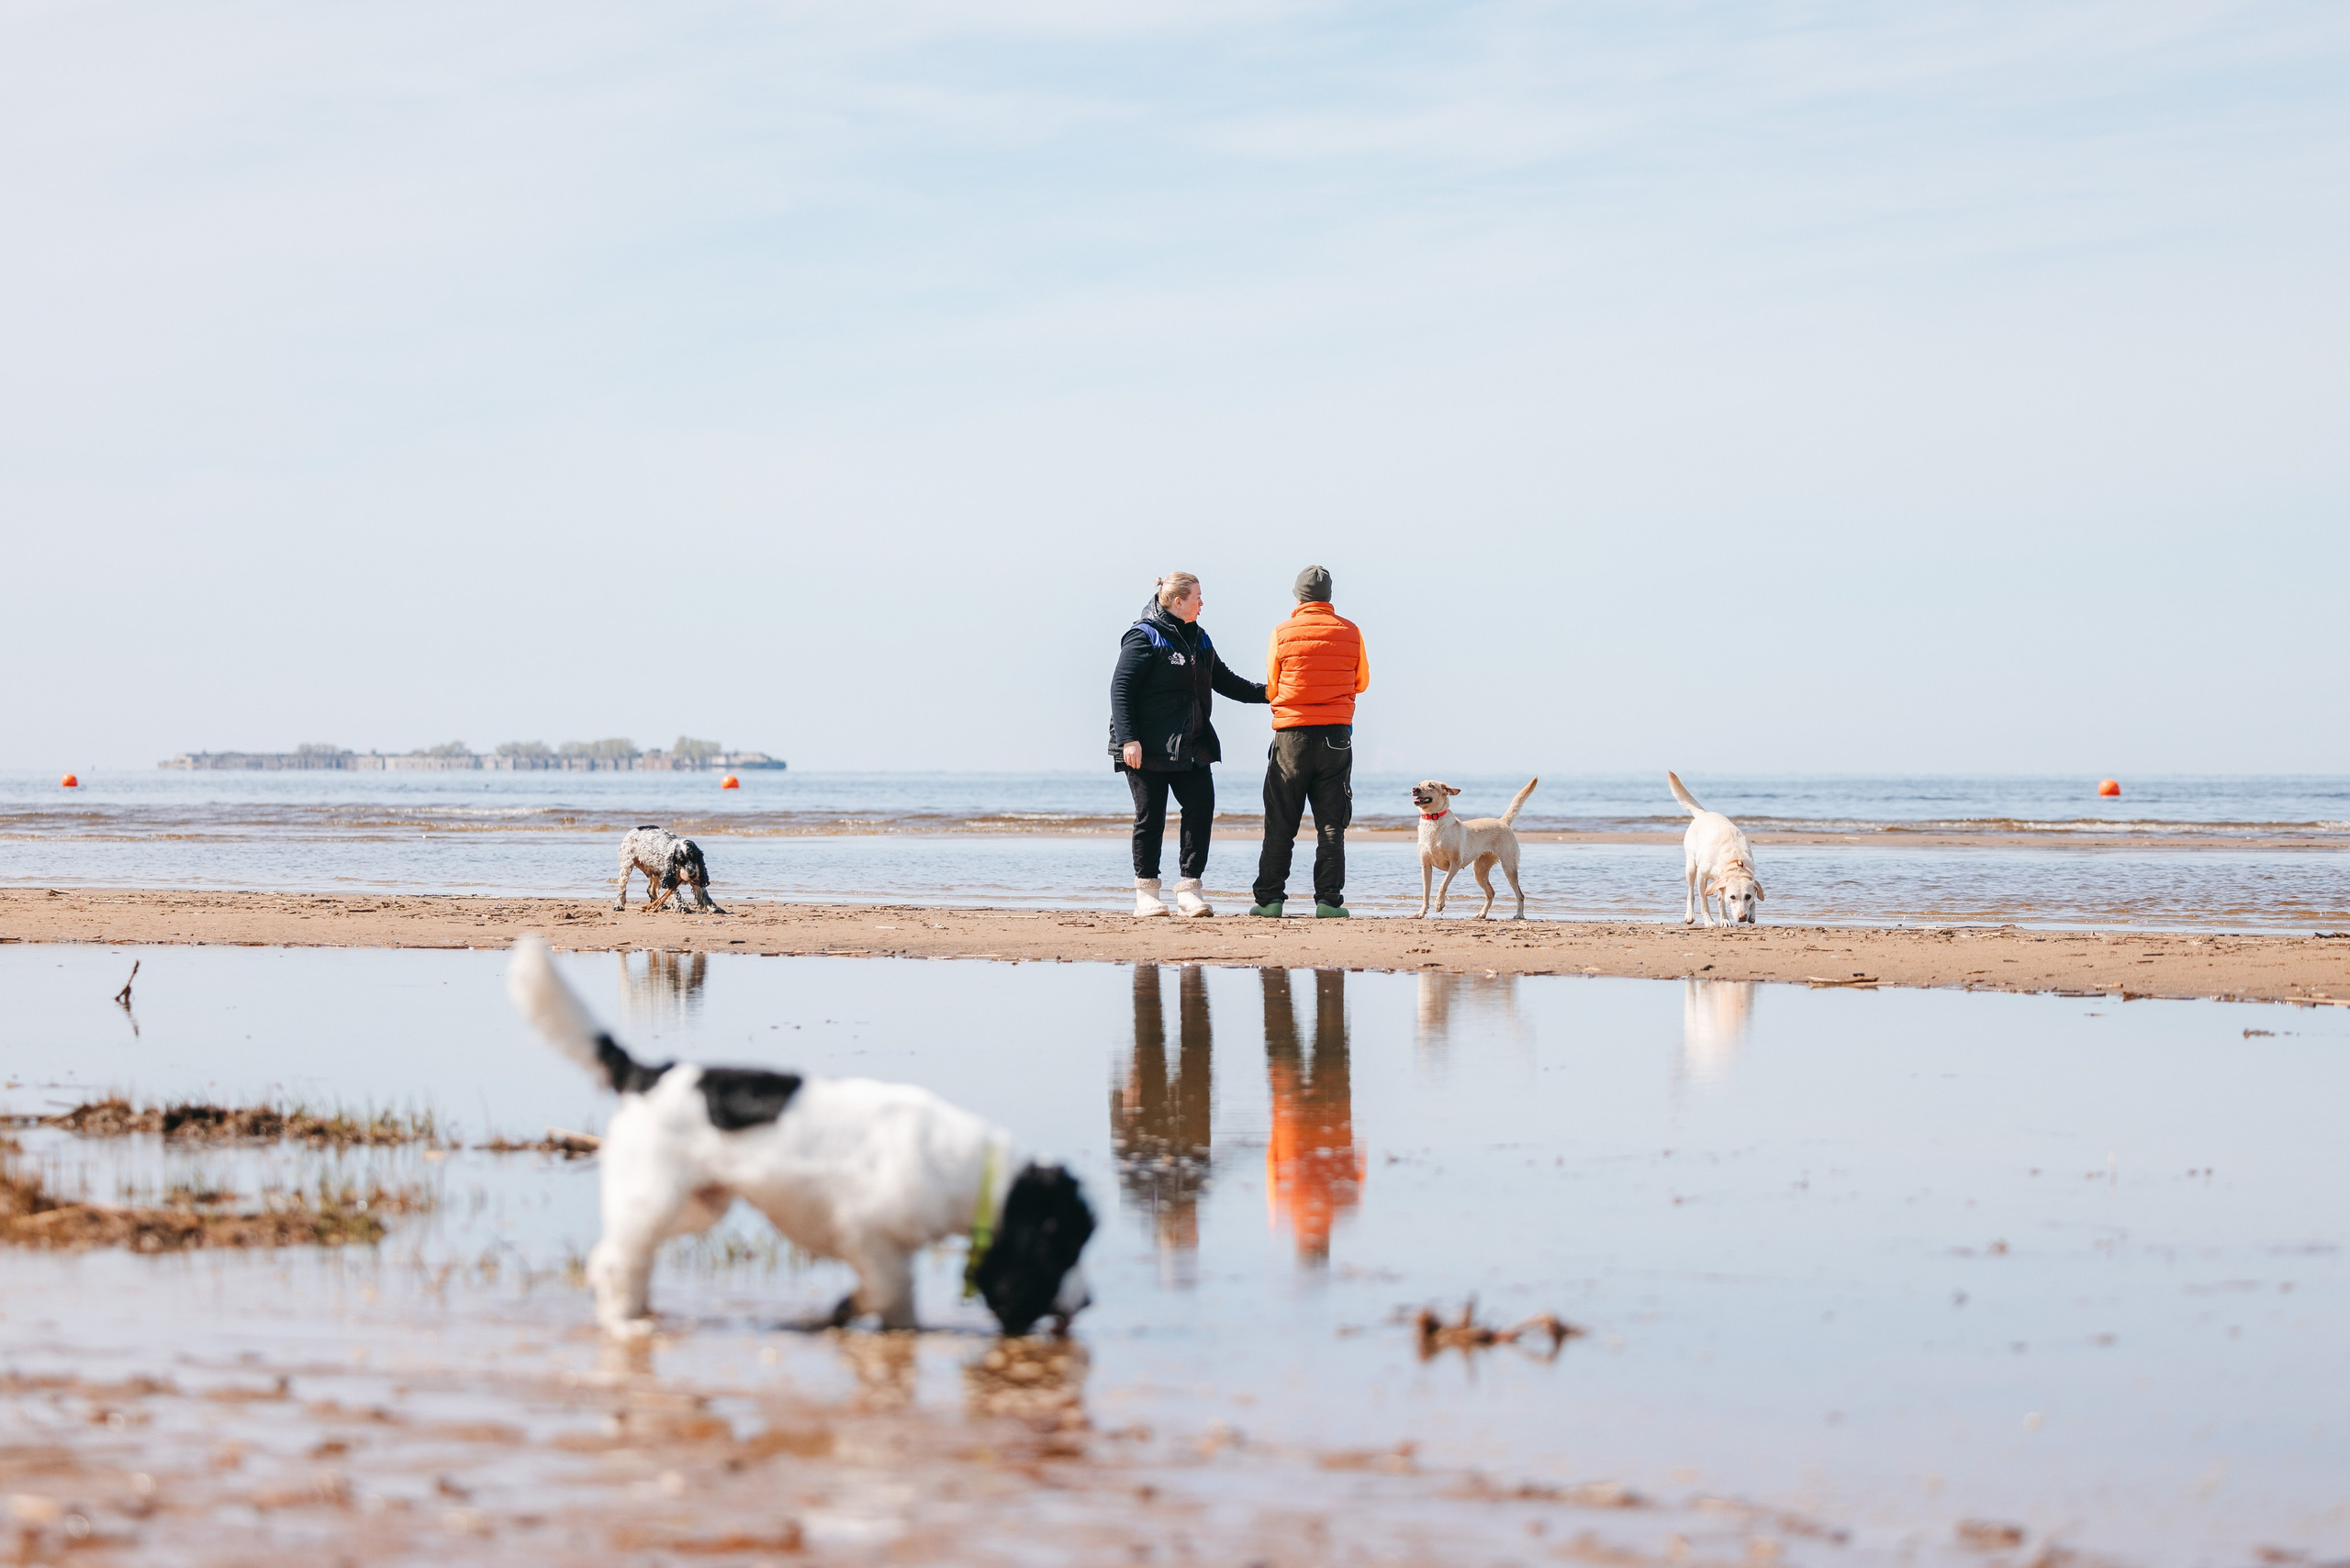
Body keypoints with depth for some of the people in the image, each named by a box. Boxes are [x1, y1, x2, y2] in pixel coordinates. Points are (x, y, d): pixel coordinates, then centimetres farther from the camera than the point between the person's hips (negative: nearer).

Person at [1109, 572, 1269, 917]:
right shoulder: (1145, 637, -8)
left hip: (1190, 745, 7)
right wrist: (1128, 739, -20)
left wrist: (1266, 692, 16)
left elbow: (1223, 681, 26)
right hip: (1149, 746, -7)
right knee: (1150, 817, -1)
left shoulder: (1198, 638, 16)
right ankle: (1146, 892, 11)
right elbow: (1121, 688, -13)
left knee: (1201, 808, -5)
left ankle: (1189, 889, -1)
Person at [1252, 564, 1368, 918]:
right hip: (1337, 735, 1)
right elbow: (1361, 683, 13)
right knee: (1331, 823, 5)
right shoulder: (1350, 633, 0)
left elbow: (1271, 688, 4)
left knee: (1280, 824, 6)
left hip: (1291, 734, -1)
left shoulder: (1283, 634, -4)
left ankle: (1270, 898, 5)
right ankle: (1328, 900, 0)